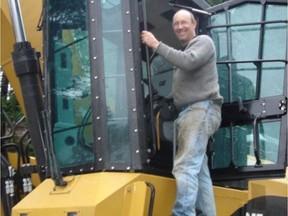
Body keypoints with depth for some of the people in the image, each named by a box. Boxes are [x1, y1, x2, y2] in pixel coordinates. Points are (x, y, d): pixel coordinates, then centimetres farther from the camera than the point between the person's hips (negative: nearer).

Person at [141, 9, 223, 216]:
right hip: (192, 112, 10)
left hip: (201, 111, -10)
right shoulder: (185, 51, 27)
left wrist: (157, 45, -16)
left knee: (185, 167, -19)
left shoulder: (204, 42, 0)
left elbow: (188, 62, -21)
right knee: (198, 168, 8)